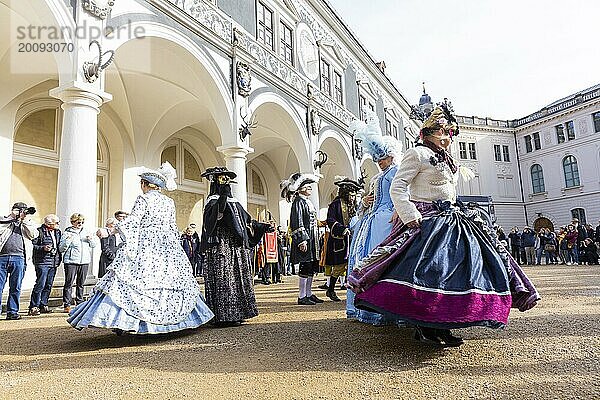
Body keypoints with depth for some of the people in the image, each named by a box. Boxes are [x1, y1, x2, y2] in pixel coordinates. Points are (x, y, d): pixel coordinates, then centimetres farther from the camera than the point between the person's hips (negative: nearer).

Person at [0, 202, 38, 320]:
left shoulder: (28, 224, 20)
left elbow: (34, 235, 2)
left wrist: (25, 220, 1)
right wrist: (11, 217, 1)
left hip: (19, 258, 1)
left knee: (15, 287, 3)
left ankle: (12, 312, 10)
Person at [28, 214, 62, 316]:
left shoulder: (58, 232, 14)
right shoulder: (40, 231, -8)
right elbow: (32, 245, -10)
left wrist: (59, 258, 17)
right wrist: (43, 248, -21)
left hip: (54, 262, 7)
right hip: (42, 262, -7)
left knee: (49, 285, 10)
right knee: (40, 285, -8)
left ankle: (43, 305, 19)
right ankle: (33, 307, -1)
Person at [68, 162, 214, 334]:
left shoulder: (143, 199, -5)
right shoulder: (169, 202, 11)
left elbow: (132, 221, -12)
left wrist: (111, 231, -3)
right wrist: (175, 246, 26)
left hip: (144, 245, -6)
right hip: (167, 246, 6)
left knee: (127, 278, -3)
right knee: (166, 279, 11)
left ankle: (121, 320, -10)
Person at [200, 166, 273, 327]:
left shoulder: (233, 202, 19)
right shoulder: (213, 201, -4)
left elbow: (247, 221, 24)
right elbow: (214, 217, -26)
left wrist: (264, 227, 18)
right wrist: (223, 197, -34)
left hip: (237, 250, 8)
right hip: (221, 249, -8)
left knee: (237, 280, 9)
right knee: (223, 282, -8)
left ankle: (236, 313, 16)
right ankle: (223, 316, -3)